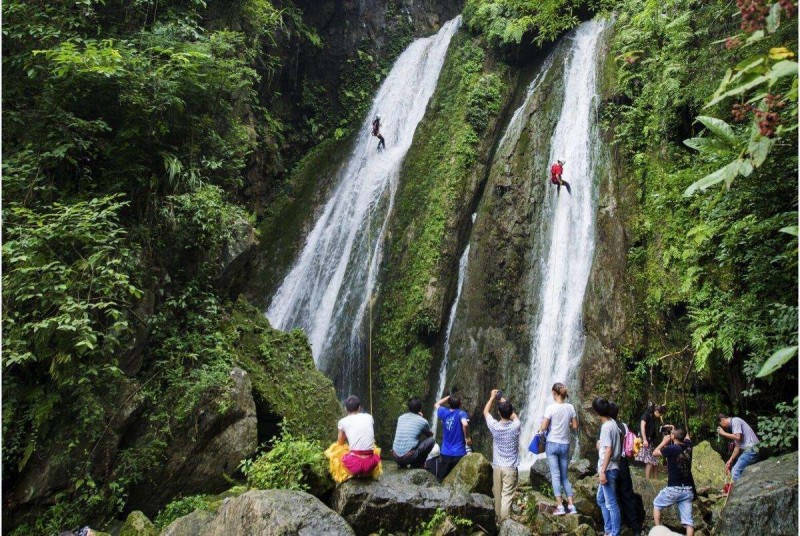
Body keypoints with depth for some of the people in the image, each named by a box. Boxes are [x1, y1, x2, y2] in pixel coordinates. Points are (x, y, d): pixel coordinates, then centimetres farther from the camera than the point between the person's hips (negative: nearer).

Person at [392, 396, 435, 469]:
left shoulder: (400, 418, 12)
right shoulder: (422, 421, 1)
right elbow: (430, 435, 23)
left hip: (395, 456, 5)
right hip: (408, 457, -5)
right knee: (431, 440, 10)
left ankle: (401, 464, 21)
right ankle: (416, 465, 10)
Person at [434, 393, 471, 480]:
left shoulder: (444, 412, 3)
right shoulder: (461, 413, -10)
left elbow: (436, 404, 24)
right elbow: (465, 424, -31)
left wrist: (448, 397, 21)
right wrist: (467, 437, -17)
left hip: (446, 453, 4)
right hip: (459, 454, -4)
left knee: (442, 480, 13)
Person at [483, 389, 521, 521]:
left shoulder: (494, 426, -9)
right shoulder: (515, 426, -10)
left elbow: (485, 412, 10)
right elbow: (514, 416, 15)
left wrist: (492, 397, 20)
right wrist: (505, 402, 22)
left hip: (497, 467, 2)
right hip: (511, 467, -1)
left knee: (497, 495, 14)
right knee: (507, 496, -2)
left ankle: (499, 519, 27)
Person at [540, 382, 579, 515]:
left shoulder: (551, 408, -13)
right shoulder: (570, 407, -1)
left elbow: (543, 427, -12)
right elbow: (575, 426, 5)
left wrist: (541, 426, 9)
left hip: (552, 444, -4)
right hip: (565, 445, 4)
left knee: (555, 475, -1)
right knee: (564, 476, 13)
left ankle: (560, 506, -5)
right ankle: (571, 506, 8)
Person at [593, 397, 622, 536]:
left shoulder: (606, 427, -19)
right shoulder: (612, 423, 9)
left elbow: (609, 450, -23)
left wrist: (602, 471, -22)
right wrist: (601, 445, 16)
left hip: (608, 470, -10)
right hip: (609, 469, 10)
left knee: (611, 503, -2)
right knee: (601, 499, 20)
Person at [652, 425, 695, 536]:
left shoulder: (671, 449, -15)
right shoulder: (688, 445, 2)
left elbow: (654, 453, 3)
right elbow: (687, 436, 28)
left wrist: (664, 442, 11)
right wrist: (675, 428, 30)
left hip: (674, 489, -5)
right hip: (688, 489, 5)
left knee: (656, 505, 19)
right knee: (688, 520, 5)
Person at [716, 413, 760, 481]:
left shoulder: (735, 421, -7)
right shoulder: (733, 425, 20)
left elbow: (738, 437, -21)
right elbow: (737, 446, 21)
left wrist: (723, 433, -9)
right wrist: (730, 460, 20)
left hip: (750, 449, -10)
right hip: (750, 450, 10)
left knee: (735, 471, -11)